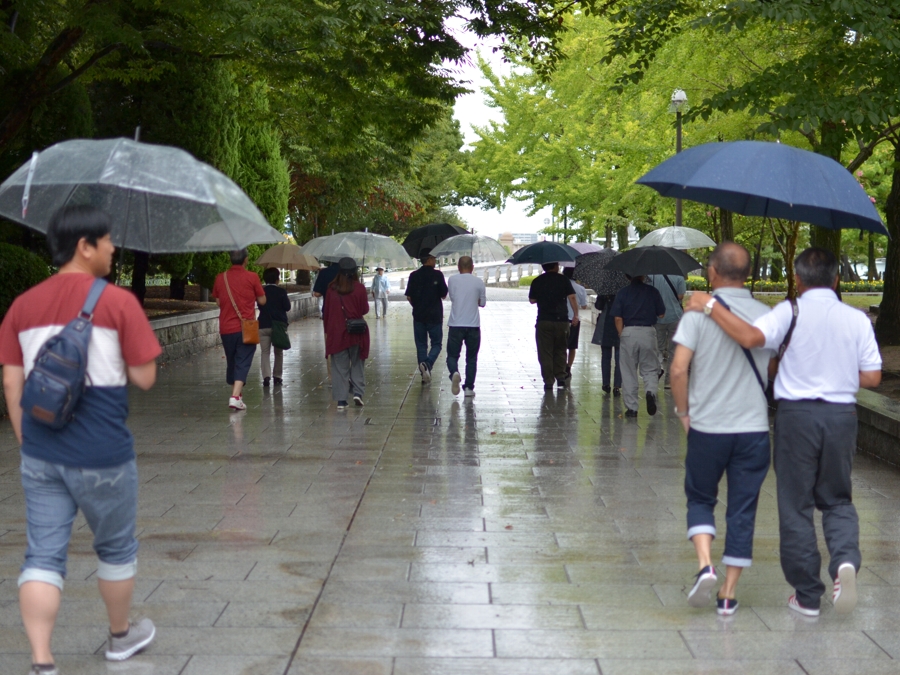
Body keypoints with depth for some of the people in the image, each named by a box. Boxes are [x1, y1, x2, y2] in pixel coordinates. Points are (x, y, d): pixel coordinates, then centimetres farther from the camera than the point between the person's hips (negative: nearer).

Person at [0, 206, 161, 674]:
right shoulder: (118, 302, -10)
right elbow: (144, 378, -9)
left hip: (40, 455, 4)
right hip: (102, 455, -4)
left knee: (43, 556, 7)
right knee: (116, 548, 17)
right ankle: (121, 636, 35)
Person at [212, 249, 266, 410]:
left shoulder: (220, 278, 3)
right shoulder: (251, 277, -7)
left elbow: (218, 302, 11)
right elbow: (262, 301, 0)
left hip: (226, 328, 4)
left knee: (231, 362, 17)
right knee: (243, 362, -4)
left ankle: (236, 393, 30)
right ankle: (235, 397, -18)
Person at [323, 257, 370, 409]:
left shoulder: (332, 289, -2)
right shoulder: (359, 288, -7)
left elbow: (326, 311, 4)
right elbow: (365, 310, -4)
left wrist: (327, 330, 13)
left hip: (336, 333, 1)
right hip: (356, 333, -1)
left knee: (339, 367, 6)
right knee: (357, 364, 15)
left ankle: (341, 400, 3)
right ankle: (358, 392, 1)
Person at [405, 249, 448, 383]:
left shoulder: (414, 275, 0)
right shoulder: (437, 275, -8)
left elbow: (409, 297, 1)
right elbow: (444, 295, -6)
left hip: (418, 316, 3)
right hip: (435, 316, -3)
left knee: (421, 345, 10)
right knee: (436, 344, 7)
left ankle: (425, 375, 9)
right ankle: (427, 363, -20)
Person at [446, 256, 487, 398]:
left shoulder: (452, 280, -1)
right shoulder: (479, 282, 2)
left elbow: (452, 297, 9)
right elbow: (482, 303, 9)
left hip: (455, 324, -1)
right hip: (473, 325, 1)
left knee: (452, 355, 7)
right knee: (471, 358, 11)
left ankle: (454, 373, -23)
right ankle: (469, 387, 6)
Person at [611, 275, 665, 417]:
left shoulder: (622, 293, 0)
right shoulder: (652, 291, 1)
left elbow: (618, 318, -4)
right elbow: (661, 314, 5)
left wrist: (621, 335, 5)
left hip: (628, 332, 0)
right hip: (648, 332, 0)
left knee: (629, 373, 7)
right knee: (650, 369, 12)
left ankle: (631, 408, 9)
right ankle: (651, 391, -16)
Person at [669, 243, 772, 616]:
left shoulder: (699, 313, -8)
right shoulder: (766, 315, 1)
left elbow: (678, 369, -15)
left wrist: (684, 412, -1)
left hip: (706, 428, -2)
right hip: (754, 428, 2)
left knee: (700, 499, 17)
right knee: (742, 510, 9)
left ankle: (705, 564, -4)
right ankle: (728, 594, 12)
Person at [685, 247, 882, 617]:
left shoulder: (791, 312, -8)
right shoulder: (857, 319, 2)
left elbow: (751, 337, -25)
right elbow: (872, 377, 2)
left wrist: (710, 306, -16)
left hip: (797, 413, -2)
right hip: (841, 414, 3)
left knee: (796, 504, 8)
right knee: (837, 499, 18)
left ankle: (807, 595, 13)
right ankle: (845, 559, -10)